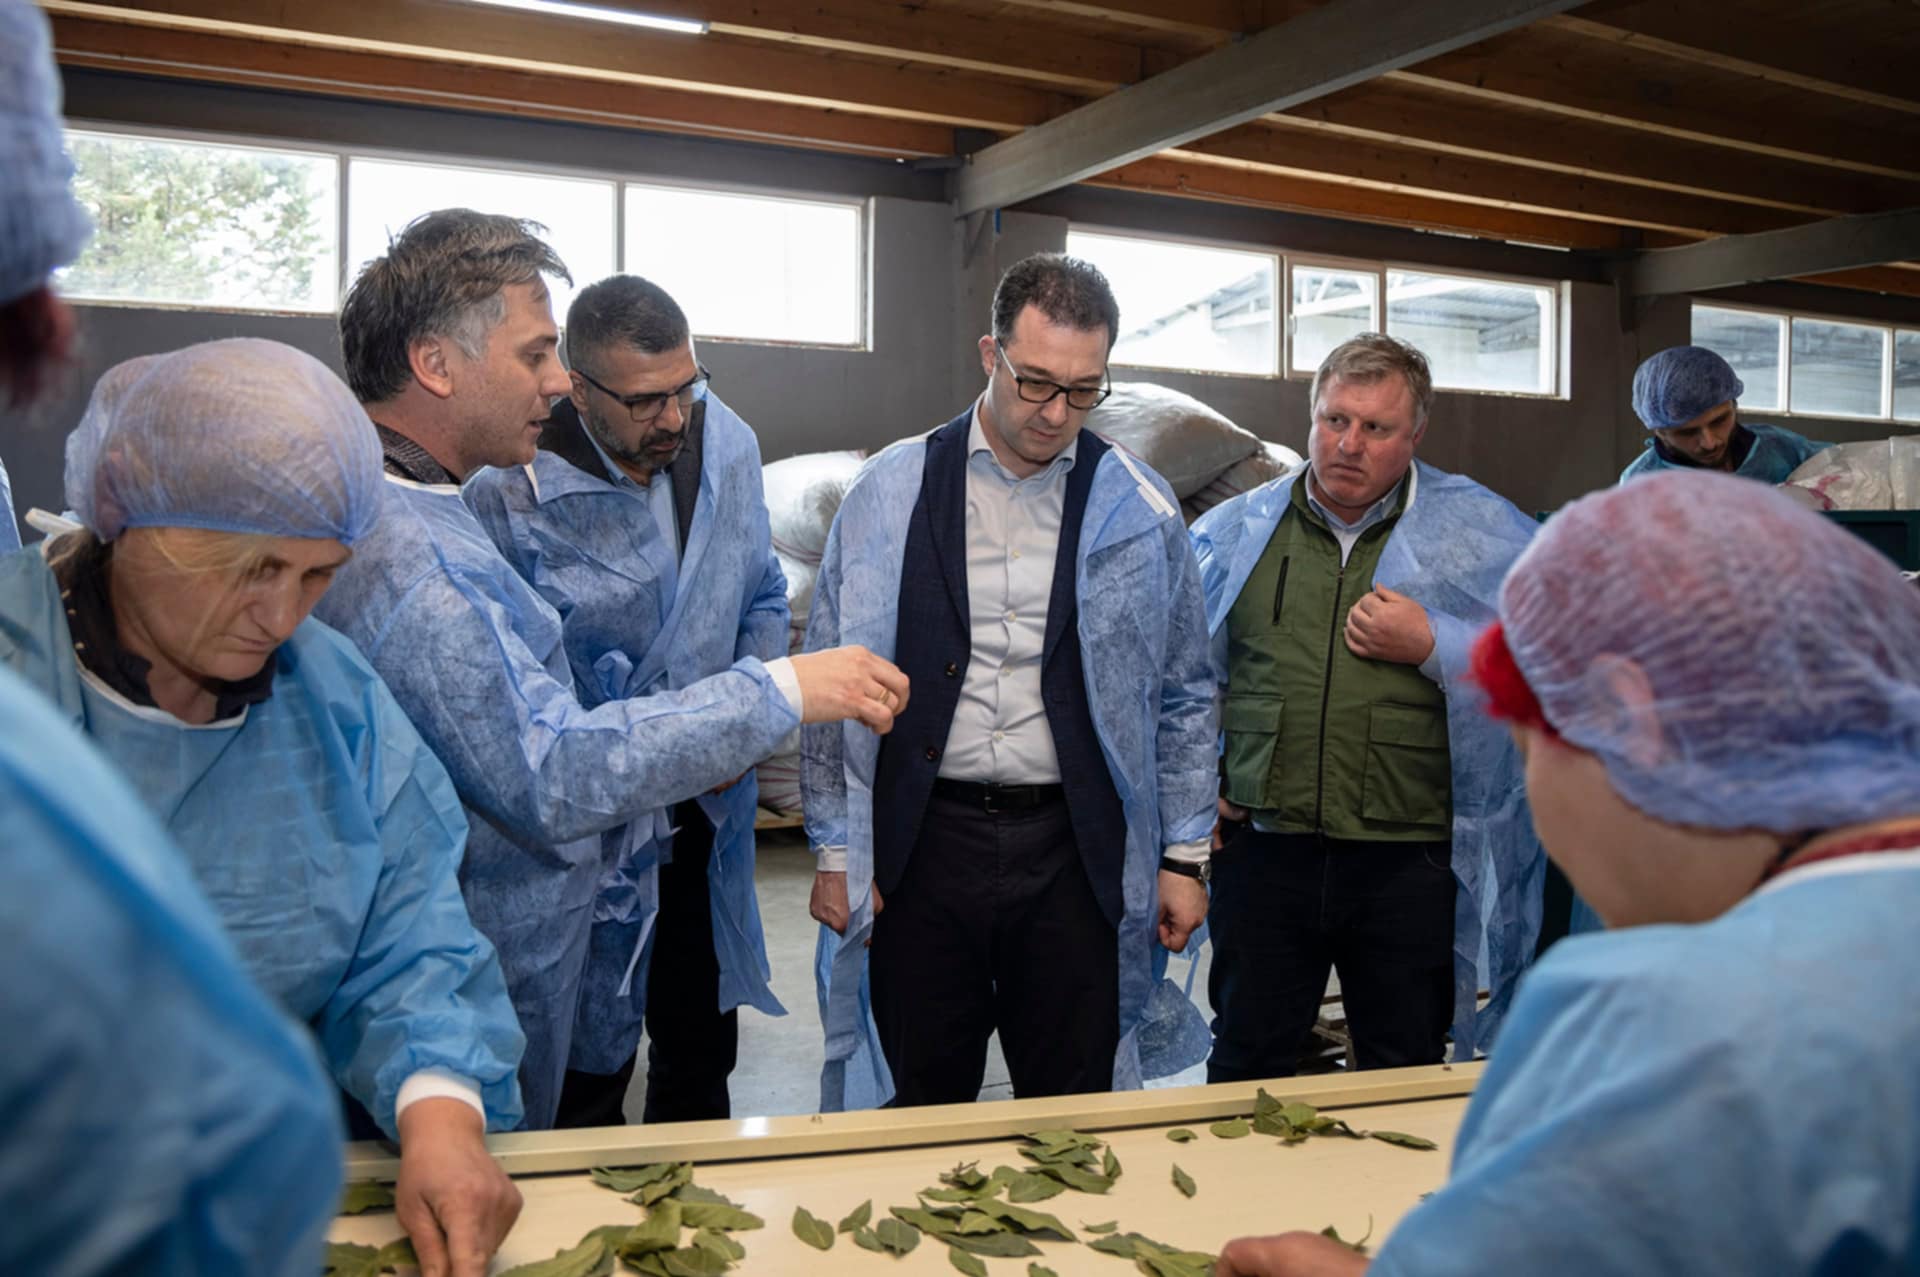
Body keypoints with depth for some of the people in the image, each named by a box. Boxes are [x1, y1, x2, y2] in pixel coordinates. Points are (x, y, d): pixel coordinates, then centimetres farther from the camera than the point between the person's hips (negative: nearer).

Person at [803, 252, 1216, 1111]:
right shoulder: (892, 492, 0)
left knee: (1072, 1110, 10)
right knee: (921, 1111, 11)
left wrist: (1185, 855, 6)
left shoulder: (1140, 510, 3)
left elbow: (1183, 696, 8)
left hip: (1075, 850, 1)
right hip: (923, 840, 0)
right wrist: (836, 851, 1)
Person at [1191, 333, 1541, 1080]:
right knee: (1246, 1077, 12)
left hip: (1411, 859, -1)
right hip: (1263, 850, 1)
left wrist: (1432, 646, -14)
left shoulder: (1480, 534, 2)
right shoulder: (1236, 531, 7)